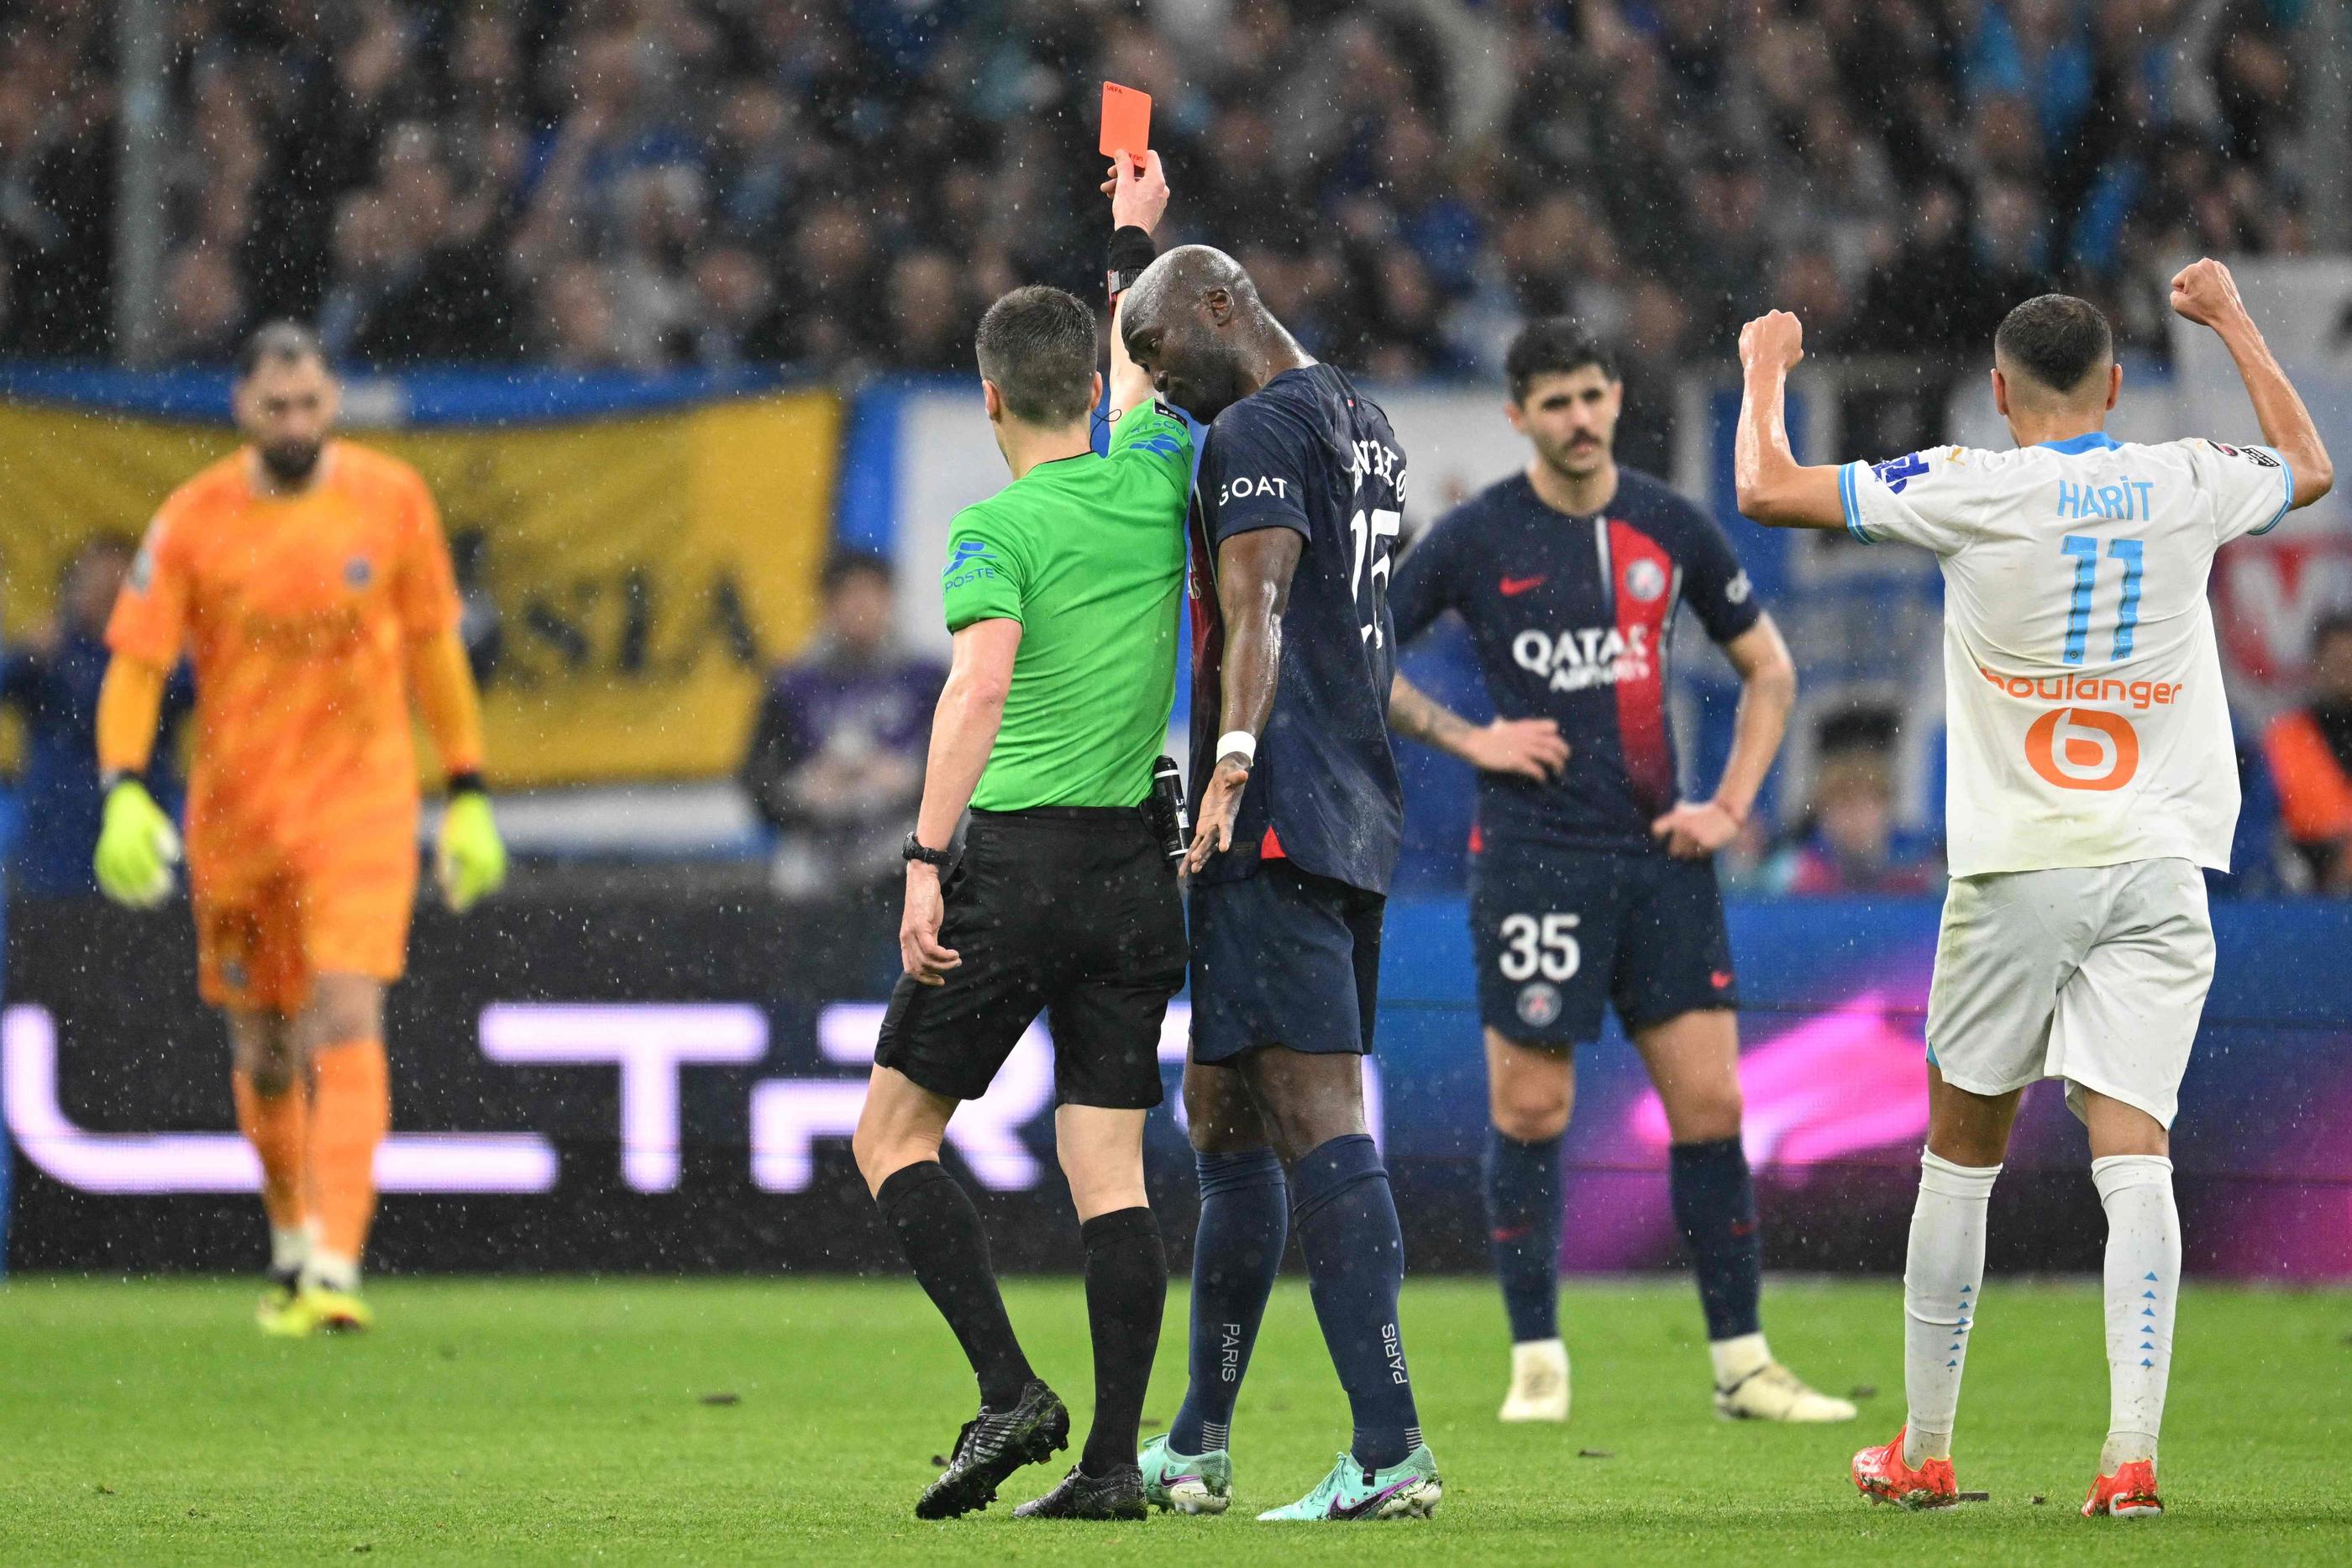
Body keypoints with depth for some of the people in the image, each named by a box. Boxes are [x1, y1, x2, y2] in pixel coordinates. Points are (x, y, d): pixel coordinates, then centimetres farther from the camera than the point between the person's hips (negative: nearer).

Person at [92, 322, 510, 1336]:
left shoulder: (391, 500, -2)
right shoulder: (193, 520, -5)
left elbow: (432, 649, 8)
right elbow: (135, 667, -5)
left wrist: (469, 796, 8)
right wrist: (125, 795, -20)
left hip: (360, 804, -1)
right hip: (235, 813, 1)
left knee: (346, 1026, -17)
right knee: (264, 1052, 11)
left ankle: (336, 1270, -23)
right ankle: (293, 1242, 35)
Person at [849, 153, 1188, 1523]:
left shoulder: (999, 528, -8)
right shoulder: (1154, 484, 7)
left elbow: (980, 689, -21)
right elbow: (1143, 377, 29)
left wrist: (926, 865, -22)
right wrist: (1135, 239, 43)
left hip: (1018, 858, -5)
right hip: (1140, 869, 5)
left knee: (896, 1136, 6)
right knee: (1111, 1167, 4)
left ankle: (1011, 1389, -8)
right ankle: (1115, 1456, -3)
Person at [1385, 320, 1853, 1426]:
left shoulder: (1672, 529, 6)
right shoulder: (1476, 537, -3)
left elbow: (1768, 668, 17)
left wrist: (1730, 806, 6)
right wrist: (1465, 738, -5)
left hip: (1659, 853, 3)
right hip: (1532, 856, -3)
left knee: (1710, 1104, 0)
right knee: (1530, 1108, -2)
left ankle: (1741, 1361, 7)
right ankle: (1537, 1362, 9)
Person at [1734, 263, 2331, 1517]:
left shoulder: (1973, 492, -7)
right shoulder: (2188, 487, 3)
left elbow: (1767, 491, -4)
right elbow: (2310, 467, 27)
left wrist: (1765, 368, 14)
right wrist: (2231, 321, 37)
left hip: (2016, 871, -2)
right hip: (2158, 867, 2)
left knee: (1961, 1154, 12)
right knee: (2133, 1150, -6)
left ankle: (1924, 1451, 19)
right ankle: (2131, 1449, -20)